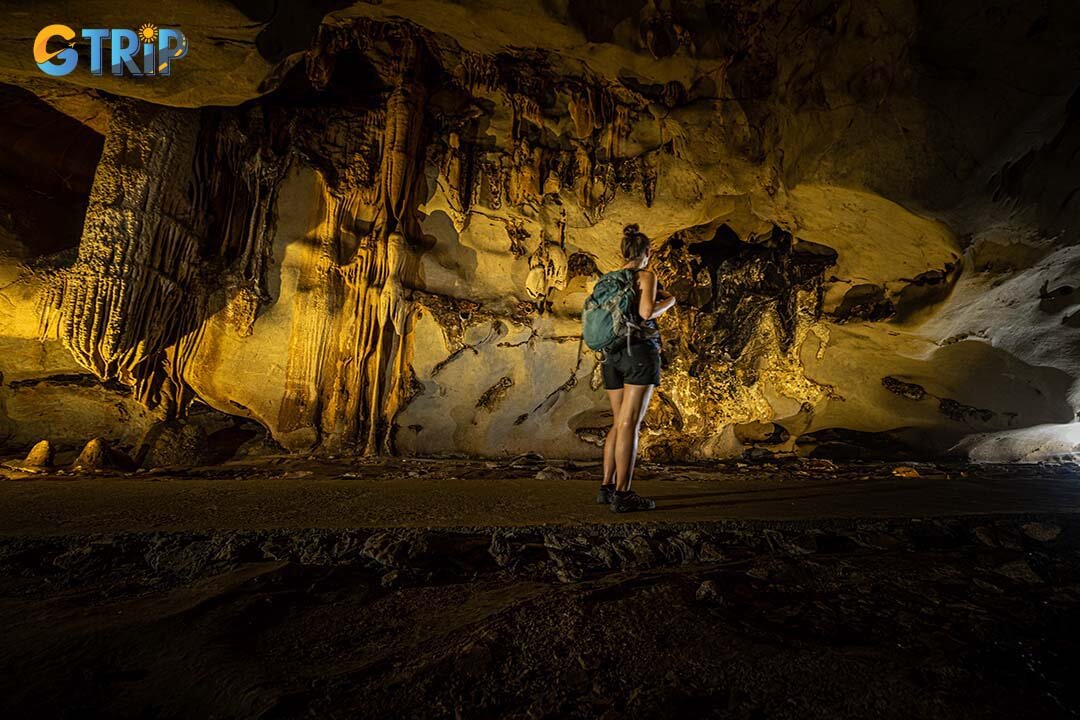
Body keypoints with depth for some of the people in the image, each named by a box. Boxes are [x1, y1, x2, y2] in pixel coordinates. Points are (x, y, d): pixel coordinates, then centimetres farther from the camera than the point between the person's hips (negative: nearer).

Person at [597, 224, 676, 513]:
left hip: (613, 353, 6)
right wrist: (668, 301, 2)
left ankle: (607, 487, 16)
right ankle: (622, 495, -6)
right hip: (640, 351, -6)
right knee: (630, 424, -8)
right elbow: (646, 312, -19)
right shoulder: (647, 276, -3)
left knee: (619, 422, 13)